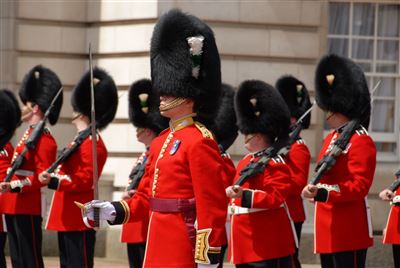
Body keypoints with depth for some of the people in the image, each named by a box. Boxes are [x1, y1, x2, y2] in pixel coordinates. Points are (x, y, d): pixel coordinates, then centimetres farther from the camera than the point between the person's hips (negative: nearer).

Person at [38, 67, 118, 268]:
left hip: (79, 221, -11)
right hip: (67, 219, 11)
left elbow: (85, 180, -21)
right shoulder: (81, 140, 19)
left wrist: (54, 181, -30)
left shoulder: (92, 143, -13)